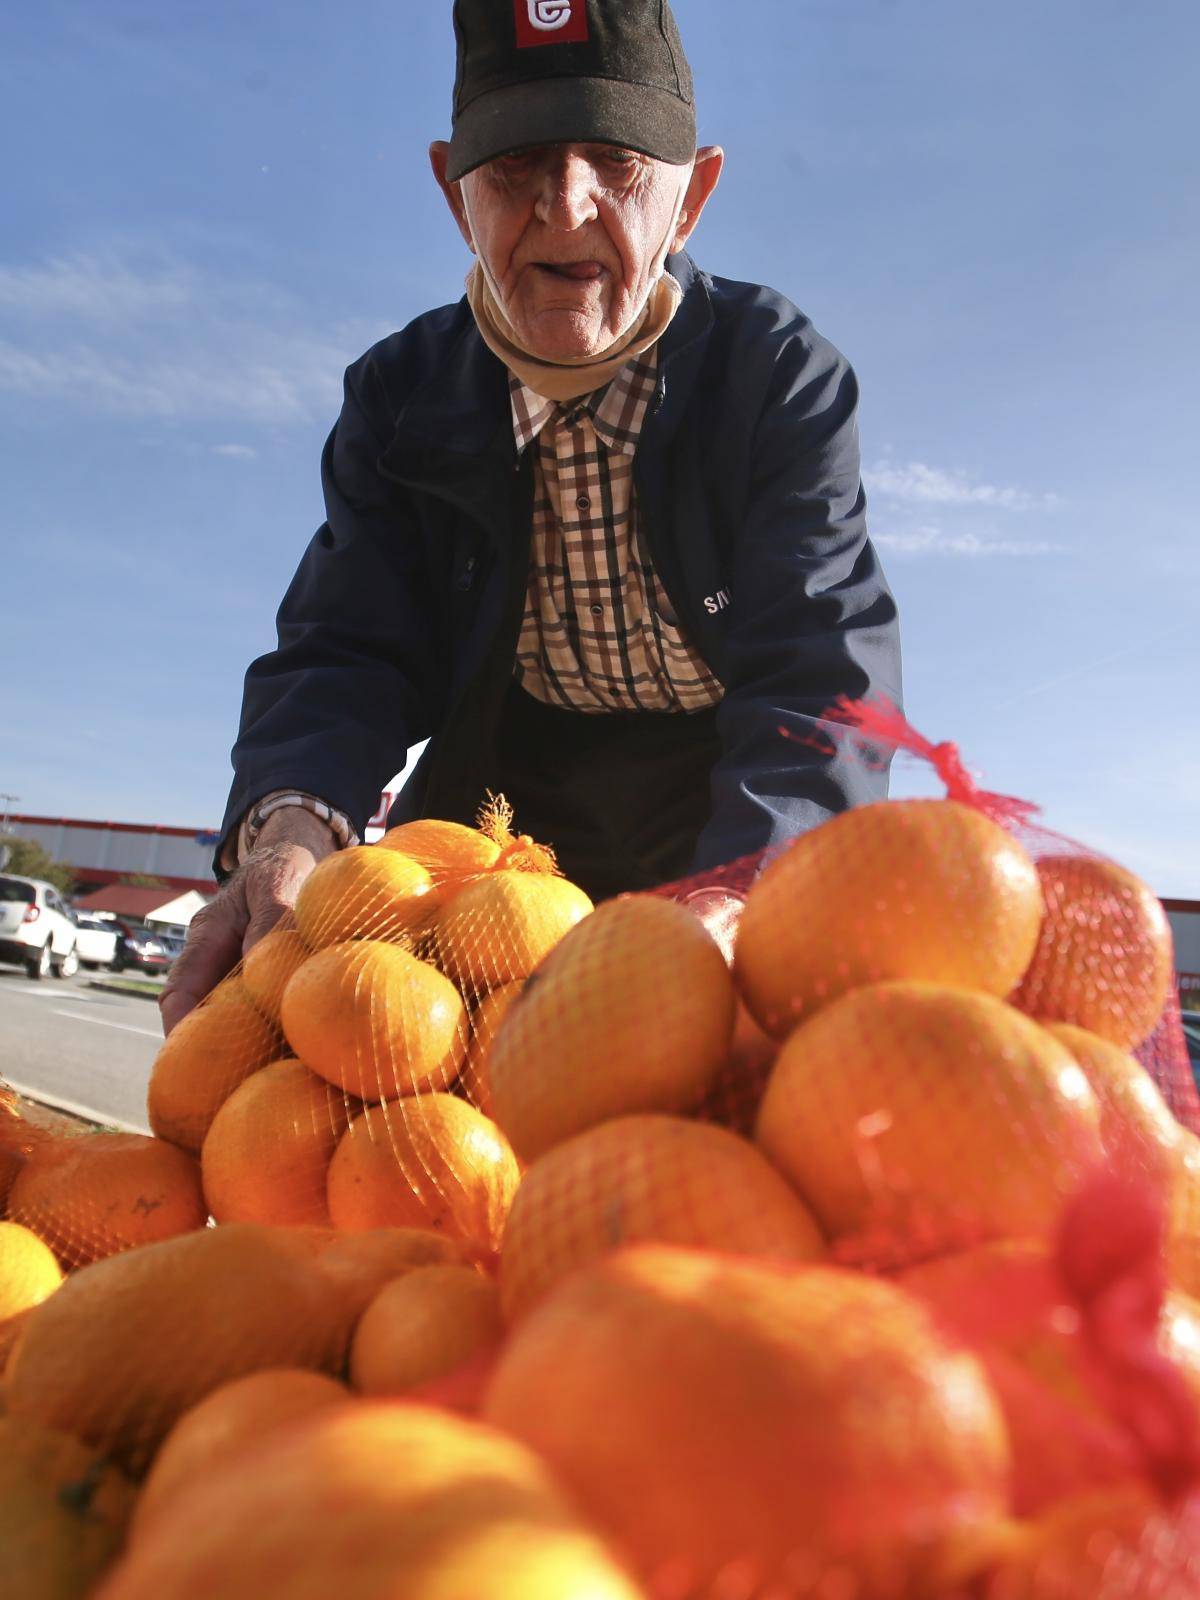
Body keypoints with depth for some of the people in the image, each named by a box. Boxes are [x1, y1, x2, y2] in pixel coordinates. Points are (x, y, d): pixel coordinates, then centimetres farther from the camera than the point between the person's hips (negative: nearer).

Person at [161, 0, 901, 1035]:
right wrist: (291, 830, -35)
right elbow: (349, 653, -12)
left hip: (747, 804, -1)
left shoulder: (788, 377, -14)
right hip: (507, 786, 2)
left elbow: (817, 669, -26)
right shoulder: (401, 392, -4)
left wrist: (735, 900, -46)